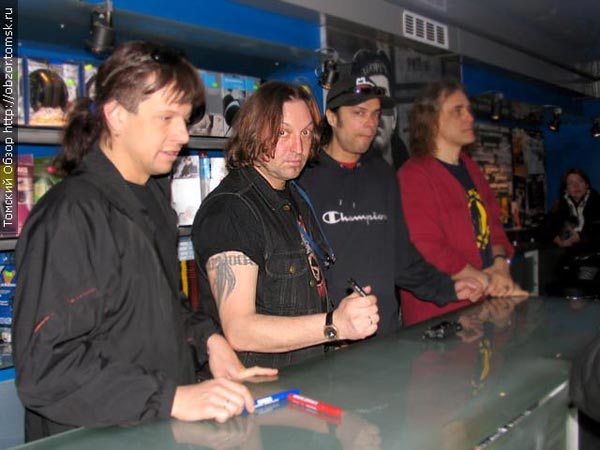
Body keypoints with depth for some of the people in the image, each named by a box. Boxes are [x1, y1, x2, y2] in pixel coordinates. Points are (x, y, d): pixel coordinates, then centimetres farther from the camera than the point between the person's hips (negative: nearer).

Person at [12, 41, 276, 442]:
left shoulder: (152, 198, 12)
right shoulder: (70, 217, -16)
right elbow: (44, 367, -19)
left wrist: (205, 337, 4)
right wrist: (173, 398, -23)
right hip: (93, 438, -7)